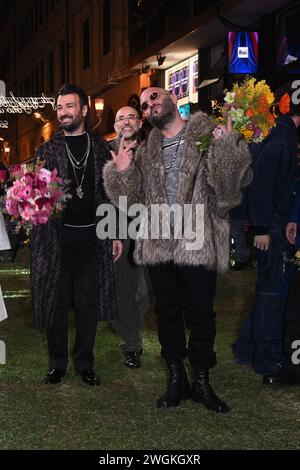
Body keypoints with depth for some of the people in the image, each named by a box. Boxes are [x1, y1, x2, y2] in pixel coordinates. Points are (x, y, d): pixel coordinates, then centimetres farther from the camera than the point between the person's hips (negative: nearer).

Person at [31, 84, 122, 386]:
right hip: (56, 236, 0)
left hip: (92, 235, 0)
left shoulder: (101, 148, 7)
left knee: (89, 302, 6)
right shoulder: (47, 150, 6)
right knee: (55, 301, 5)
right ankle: (57, 364, 20)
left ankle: (85, 363, 20)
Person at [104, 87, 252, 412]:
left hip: (198, 246, -4)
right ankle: (176, 379, 28)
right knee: (167, 314, 13)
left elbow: (234, 181, -13)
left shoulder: (209, 136, -2)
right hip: (159, 247, 4)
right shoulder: (144, 151, 12)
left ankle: (201, 383, 22)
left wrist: (225, 147, -28)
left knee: (200, 315, 5)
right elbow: (130, 200, 9)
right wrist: (121, 171, -8)